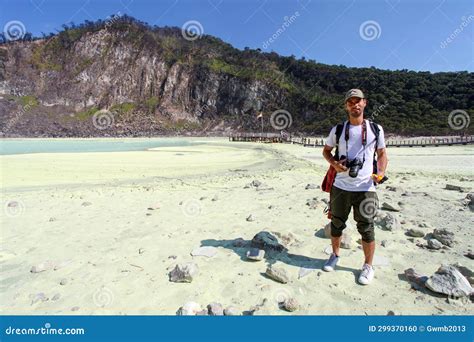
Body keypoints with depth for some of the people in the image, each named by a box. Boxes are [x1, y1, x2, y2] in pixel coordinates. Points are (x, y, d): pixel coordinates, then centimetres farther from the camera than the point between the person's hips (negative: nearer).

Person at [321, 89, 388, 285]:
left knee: (366, 228, 6)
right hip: (340, 186, 1)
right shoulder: (338, 130, 4)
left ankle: (368, 266, 26)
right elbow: (326, 150, 14)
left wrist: (381, 172, -8)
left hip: (366, 188, -1)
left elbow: (382, 154, 11)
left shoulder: (376, 129, 5)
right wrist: (334, 163, -7)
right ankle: (335, 256, 37)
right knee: (337, 224, 14)